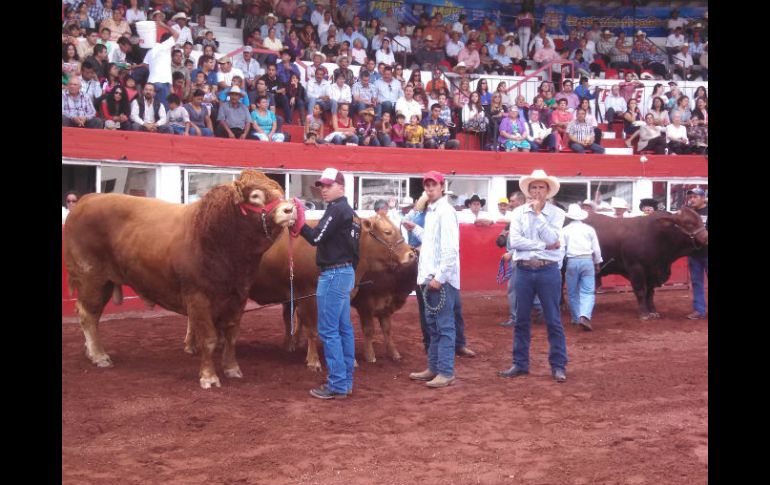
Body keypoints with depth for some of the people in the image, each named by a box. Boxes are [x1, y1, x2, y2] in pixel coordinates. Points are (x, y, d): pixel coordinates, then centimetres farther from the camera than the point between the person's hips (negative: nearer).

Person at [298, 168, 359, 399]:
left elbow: (316, 237, -21)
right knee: (344, 329, 13)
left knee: (328, 330, -7)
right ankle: (345, 381, 19)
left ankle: (337, 386, -5)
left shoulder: (336, 210, -14)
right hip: (346, 271, 10)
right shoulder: (349, 211, 17)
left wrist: (298, 222, -15)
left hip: (334, 274, -10)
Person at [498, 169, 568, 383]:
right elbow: (514, 241, -7)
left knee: (553, 321, 2)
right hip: (524, 270, 2)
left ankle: (558, 366, 10)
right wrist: (543, 245, -12)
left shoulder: (556, 213, 1)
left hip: (548, 271, -2)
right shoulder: (519, 212, 4)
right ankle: (520, 364, 19)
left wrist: (538, 214, -13)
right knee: (521, 320, 9)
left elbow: (552, 239, -13)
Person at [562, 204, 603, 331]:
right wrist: (597, 263, 19)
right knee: (588, 292, -1)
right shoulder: (589, 229, 5)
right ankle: (584, 316, -22)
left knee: (573, 292, 15)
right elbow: (596, 249, 6)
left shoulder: (565, 230, 3)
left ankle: (576, 318, 23)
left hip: (572, 262, 0)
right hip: (587, 261, 0)